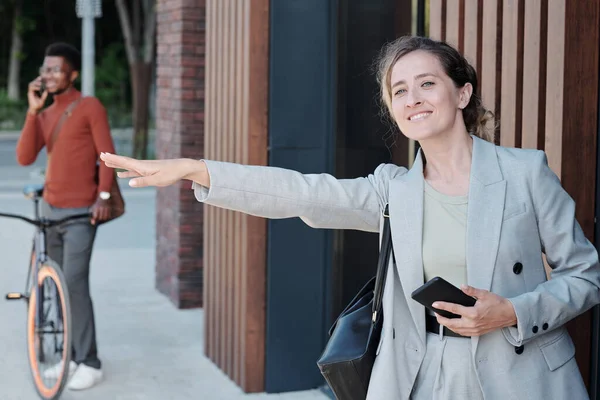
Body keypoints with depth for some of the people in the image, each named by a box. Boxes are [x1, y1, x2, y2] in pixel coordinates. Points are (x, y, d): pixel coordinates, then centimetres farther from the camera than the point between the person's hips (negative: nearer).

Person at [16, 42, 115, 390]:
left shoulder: (90, 107, -5)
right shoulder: (45, 115, 12)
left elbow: (107, 154, -9)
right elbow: (25, 158, -1)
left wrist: (103, 196, -20)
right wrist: (33, 110, -6)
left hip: (80, 212, -7)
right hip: (50, 209, 7)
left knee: (75, 284, -12)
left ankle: (90, 364, -5)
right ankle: (74, 355, 18)